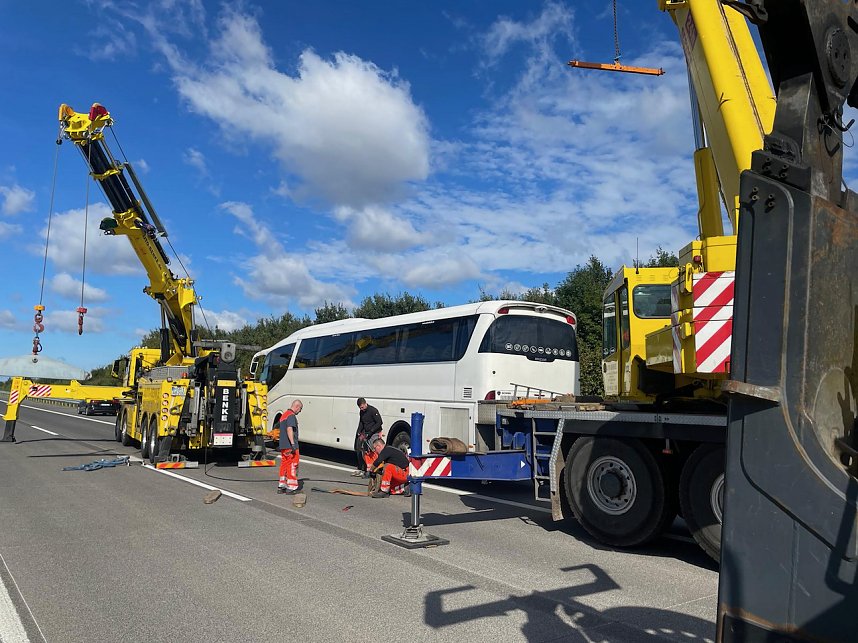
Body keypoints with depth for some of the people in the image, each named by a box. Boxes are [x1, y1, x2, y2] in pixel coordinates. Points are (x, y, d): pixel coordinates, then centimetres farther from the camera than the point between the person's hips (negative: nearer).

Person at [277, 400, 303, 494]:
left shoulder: (284, 415, 19)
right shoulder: (291, 415, -13)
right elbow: (289, 429, -26)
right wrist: (293, 443, -30)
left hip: (283, 446, 10)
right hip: (290, 446, -9)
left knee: (284, 465, 14)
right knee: (292, 466, -4)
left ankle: (281, 486, 18)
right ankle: (291, 487, -2)